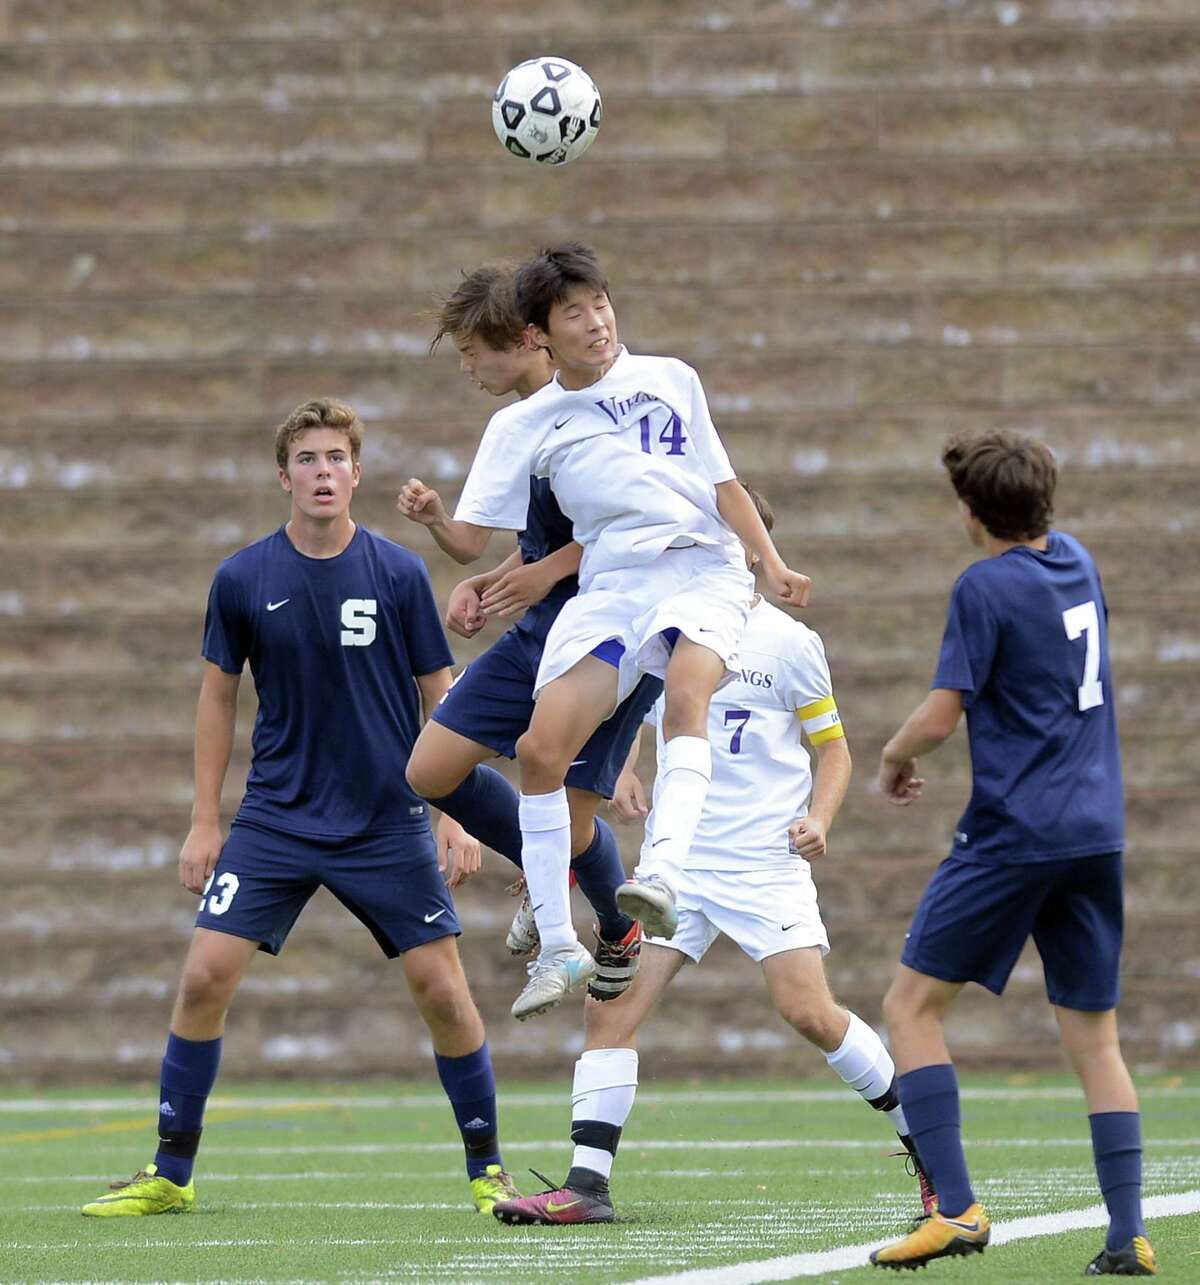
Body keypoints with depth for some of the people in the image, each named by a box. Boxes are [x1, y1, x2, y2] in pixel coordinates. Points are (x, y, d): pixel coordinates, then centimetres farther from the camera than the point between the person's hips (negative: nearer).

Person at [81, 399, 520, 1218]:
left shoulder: (399, 575, -4)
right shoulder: (243, 580, -2)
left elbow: (439, 696, 3)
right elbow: (219, 695, 9)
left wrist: (455, 815, -2)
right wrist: (205, 822, 7)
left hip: (388, 824, -1)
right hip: (275, 819, 1)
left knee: (441, 990, -4)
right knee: (206, 976, -8)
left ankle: (487, 1171, 12)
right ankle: (171, 1175, 4)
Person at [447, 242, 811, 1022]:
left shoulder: (669, 380, 15)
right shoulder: (523, 427, 14)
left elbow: (722, 482, 19)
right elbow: (472, 534, 8)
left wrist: (773, 563, 9)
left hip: (703, 570, -1)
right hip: (608, 585, 1)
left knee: (687, 691, -34)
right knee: (541, 750, -15)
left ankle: (664, 872, -52)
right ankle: (559, 950, -3)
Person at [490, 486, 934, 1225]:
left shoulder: (789, 643, -4)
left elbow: (834, 748, 4)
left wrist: (819, 818, -13)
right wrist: (623, 773, 4)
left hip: (767, 860, -4)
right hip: (676, 856, 4)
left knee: (809, 1011, -12)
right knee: (614, 1006, -9)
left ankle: (928, 1146, 8)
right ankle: (587, 1186, -8)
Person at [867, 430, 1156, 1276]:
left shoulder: (987, 586, -10)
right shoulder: (1077, 563, 12)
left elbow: (942, 714, -13)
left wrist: (894, 758, 6)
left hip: (1014, 833, -7)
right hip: (1097, 833, 7)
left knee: (912, 1006, 1)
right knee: (1094, 1037, 8)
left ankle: (958, 1208, -9)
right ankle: (1128, 1236, 0)